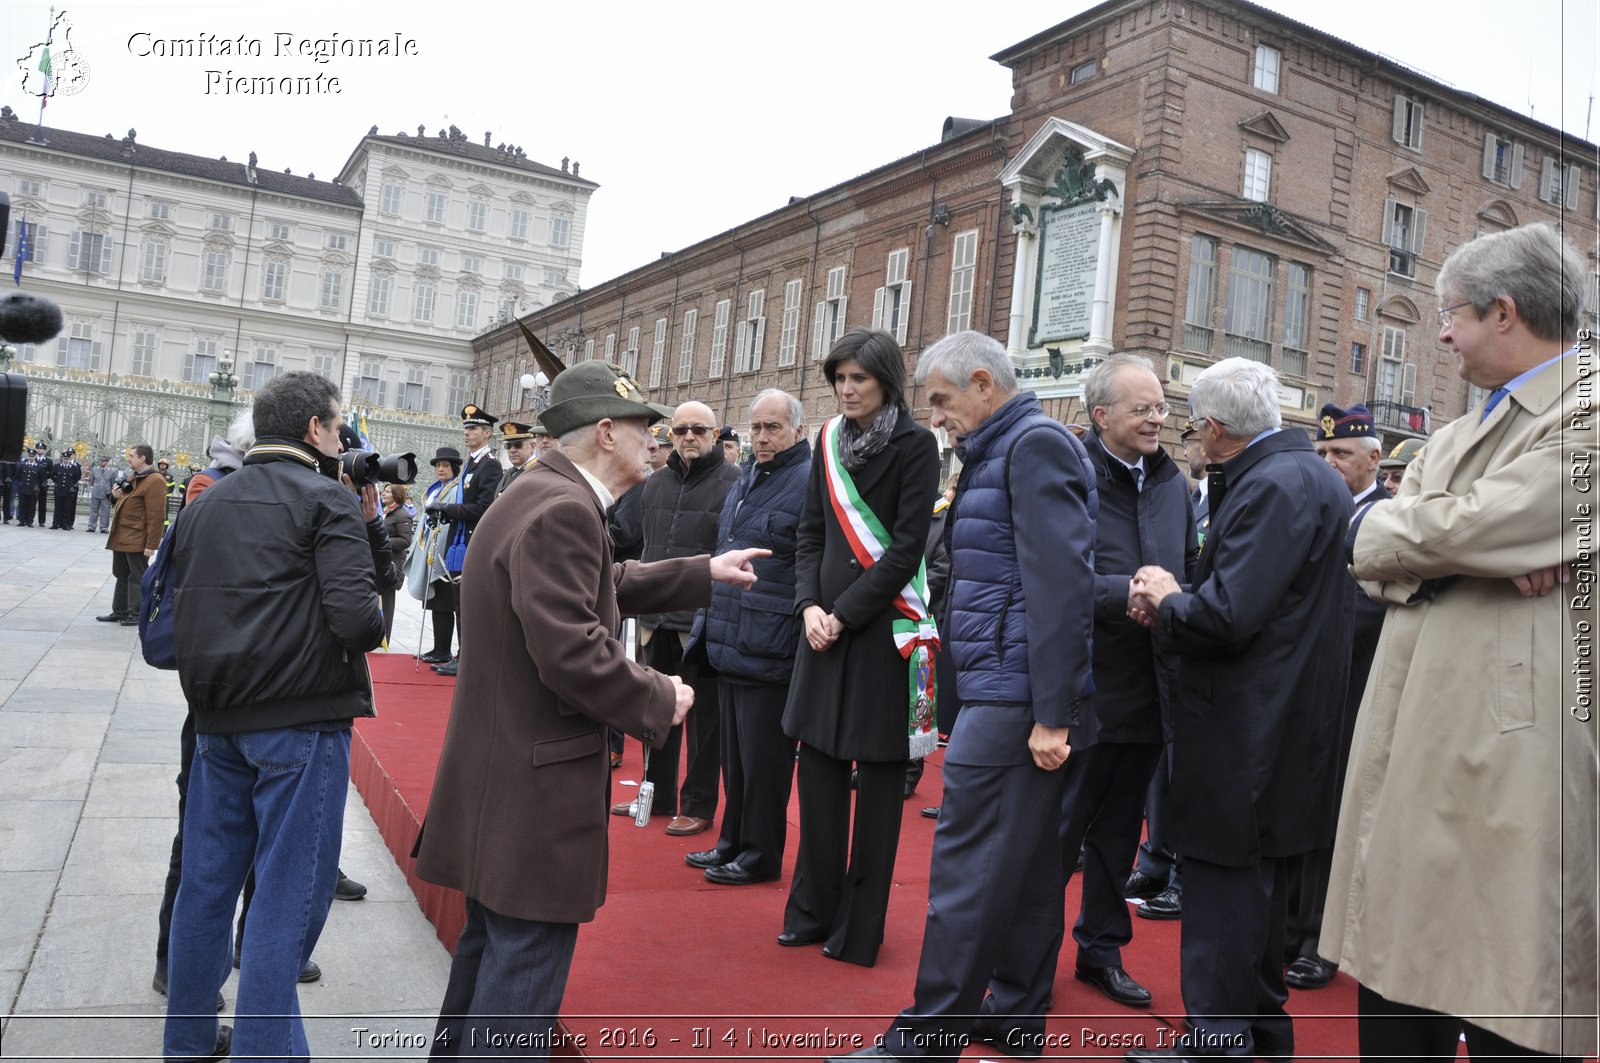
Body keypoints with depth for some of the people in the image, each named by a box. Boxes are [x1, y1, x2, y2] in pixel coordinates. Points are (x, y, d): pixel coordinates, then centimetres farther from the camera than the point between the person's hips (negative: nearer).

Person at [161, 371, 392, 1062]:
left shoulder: (206, 504, 12)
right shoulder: (329, 500, -10)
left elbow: (179, 609, 13)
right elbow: (355, 613, -20)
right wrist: (370, 629, -1)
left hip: (217, 718, 7)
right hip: (302, 718, -7)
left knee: (208, 877, 17)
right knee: (288, 892, 0)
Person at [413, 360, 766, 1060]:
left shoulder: (540, 497, 11)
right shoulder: (564, 510, -22)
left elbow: (604, 587, 21)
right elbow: (571, 651, -28)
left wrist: (705, 573, 20)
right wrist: (659, 699, -15)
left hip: (500, 773, 11)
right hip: (536, 780, -11)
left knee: (492, 942, 23)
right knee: (528, 956, 1)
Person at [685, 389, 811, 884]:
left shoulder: (808, 483, -12)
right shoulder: (745, 480, 15)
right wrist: (710, 621, 21)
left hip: (770, 652, -9)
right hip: (731, 646, 9)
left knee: (763, 759, 3)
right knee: (734, 754, 18)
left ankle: (761, 856, 17)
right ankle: (732, 843, 31)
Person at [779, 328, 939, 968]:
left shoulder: (915, 445, -6)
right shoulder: (829, 441, 10)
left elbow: (906, 548, -11)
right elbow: (811, 532, 10)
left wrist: (843, 614, -13)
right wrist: (809, 606, -5)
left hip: (882, 624, -5)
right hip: (826, 622, 5)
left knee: (879, 776, 4)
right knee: (819, 768, 10)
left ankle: (860, 928, 17)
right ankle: (813, 910, 26)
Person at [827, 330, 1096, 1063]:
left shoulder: (1035, 443, -12)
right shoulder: (1001, 451, 18)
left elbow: (1060, 582, -20)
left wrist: (1051, 715, -21)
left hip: (1012, 698, -10)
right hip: (1011, 695, 10)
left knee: (967, 870, -3)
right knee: (1026, 864, 16)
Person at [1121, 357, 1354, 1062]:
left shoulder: (1273, 485, -20)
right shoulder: (1309, 473, 12)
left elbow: (1228, 615, -27)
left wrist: (1167, 599, -8)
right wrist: (1173, 603, 4)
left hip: (1245, 732, -11)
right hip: (1281, 722, 11)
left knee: (1223, 885, 0)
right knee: (1256, 884, 21)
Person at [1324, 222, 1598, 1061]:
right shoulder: (1454, 438, 20)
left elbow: (1466, 527, -20)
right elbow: (1370, 556, 9)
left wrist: (1390, 528, 1)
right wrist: (1471, 552, -9)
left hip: (1507, 763, -8)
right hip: (1410, 759, 8)